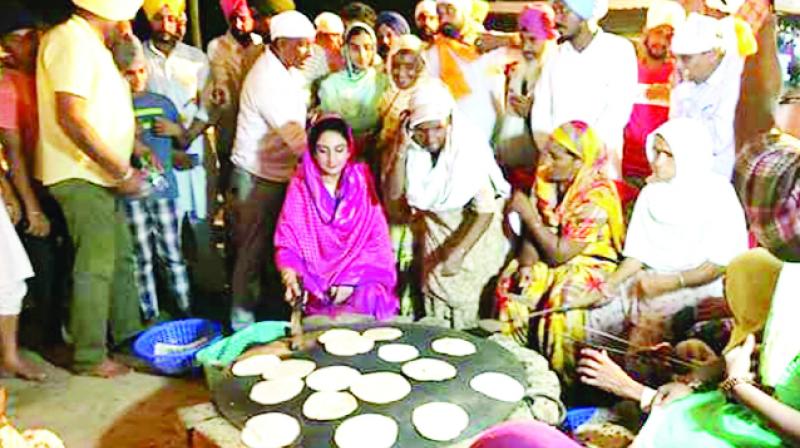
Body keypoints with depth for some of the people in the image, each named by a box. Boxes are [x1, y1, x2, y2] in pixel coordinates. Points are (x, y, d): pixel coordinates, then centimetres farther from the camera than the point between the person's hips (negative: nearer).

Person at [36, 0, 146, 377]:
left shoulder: (90, 45, 19)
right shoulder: (72, 41, -14)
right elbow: (70, 116, -24)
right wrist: (121, 171, -22)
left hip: (100, 175, 10)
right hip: (81, 176, -10)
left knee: (121, 257, 16)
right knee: (96, 266, -5)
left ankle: (128, 335, 29)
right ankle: (90, 357, 7)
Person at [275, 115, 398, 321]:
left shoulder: (361, 182, 2)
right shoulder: (300, 187, 1)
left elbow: (377, 240, 0)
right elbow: (287, 243, -1)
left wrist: (352, 280, -13)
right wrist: (290, 277, -22)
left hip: (362, 280, 1)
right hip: (317, 283, -1)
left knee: (366, 299, -26)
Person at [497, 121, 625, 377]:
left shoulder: (597, 197, -25)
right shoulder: (546, 178, -6)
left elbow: (560, 254, -24)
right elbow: (532, 231, -2)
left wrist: (528, 214, -23)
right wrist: (526, 263, -20)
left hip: (589, 263, -6)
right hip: (547, 256, 6)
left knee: (561, 303, -30)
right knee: (510, 287, -15)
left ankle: (565, 380, -7)